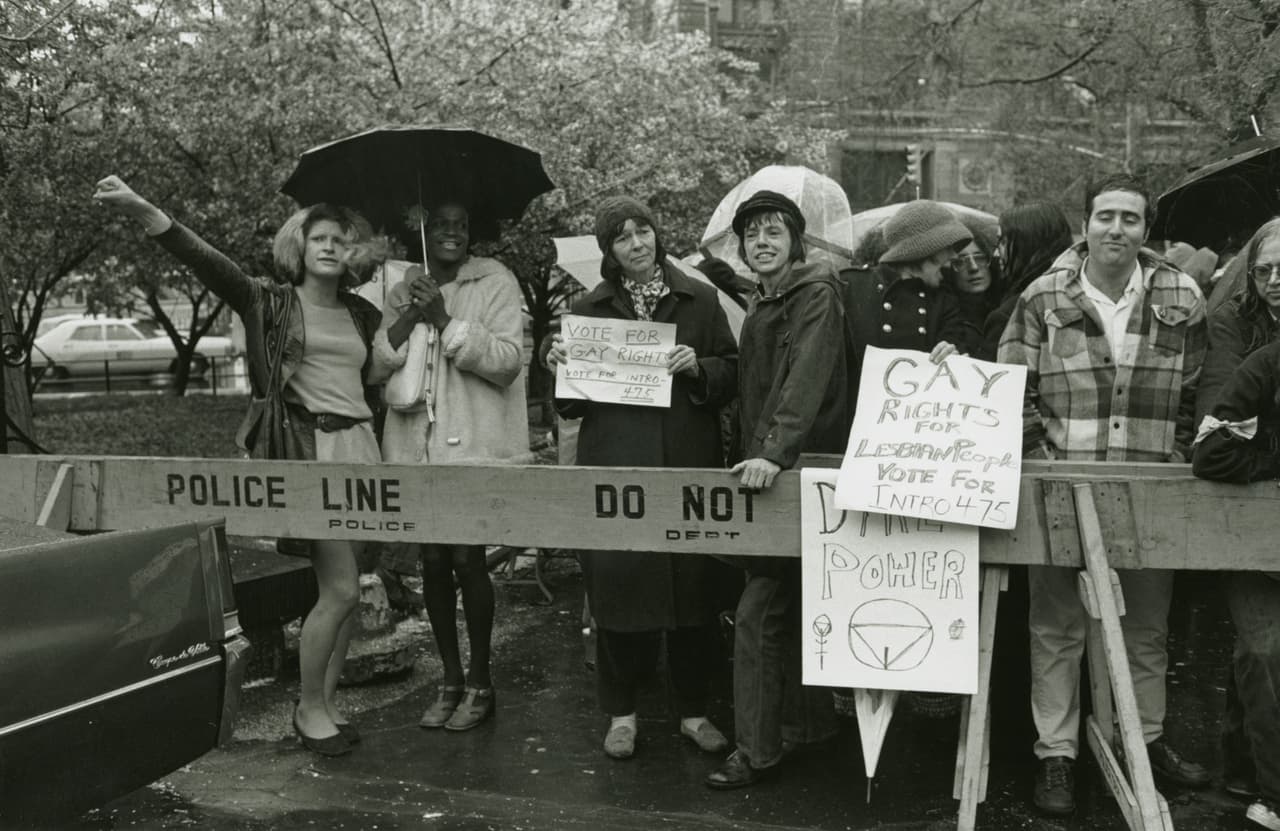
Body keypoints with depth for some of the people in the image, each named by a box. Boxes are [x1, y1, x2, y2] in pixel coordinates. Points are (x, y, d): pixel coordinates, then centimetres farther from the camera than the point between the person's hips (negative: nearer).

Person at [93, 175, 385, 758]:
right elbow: (207, 261, -14)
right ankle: (310, 708, 10)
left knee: (347, 589, 7)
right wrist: (143, 211, -27)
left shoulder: (362, 316, 15)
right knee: (340, 589, -8)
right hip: (307, 452, -5)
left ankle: (327, 700, 23)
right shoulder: (272, 303, 1)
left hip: (360, 448, 5)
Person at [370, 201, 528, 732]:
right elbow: (377, 367, 5)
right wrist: (408, 318, -10)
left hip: (474, 446, -4)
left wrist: (445, 320, -17)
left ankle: (479, 682, 11)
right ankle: (450, 678, 21)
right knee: (433, 562, 8)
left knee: (467, 559, -5)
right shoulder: (404, 291, 13)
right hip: (417, 447, 4)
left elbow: (507, 360, -11)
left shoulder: (496, 282, 0)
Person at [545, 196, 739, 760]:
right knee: (617, 585, 1)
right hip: (614, 466, 0)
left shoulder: (699, 300, 9)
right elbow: (570, 403, 12)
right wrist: (560, 364, -7)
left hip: (688, 466, 0)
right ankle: (620, 713, 16)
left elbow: (731, 377, 9)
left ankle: (693, 710, 19)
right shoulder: (590, 309, 9)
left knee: (693, 587, 4)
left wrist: (699, 368, -10)